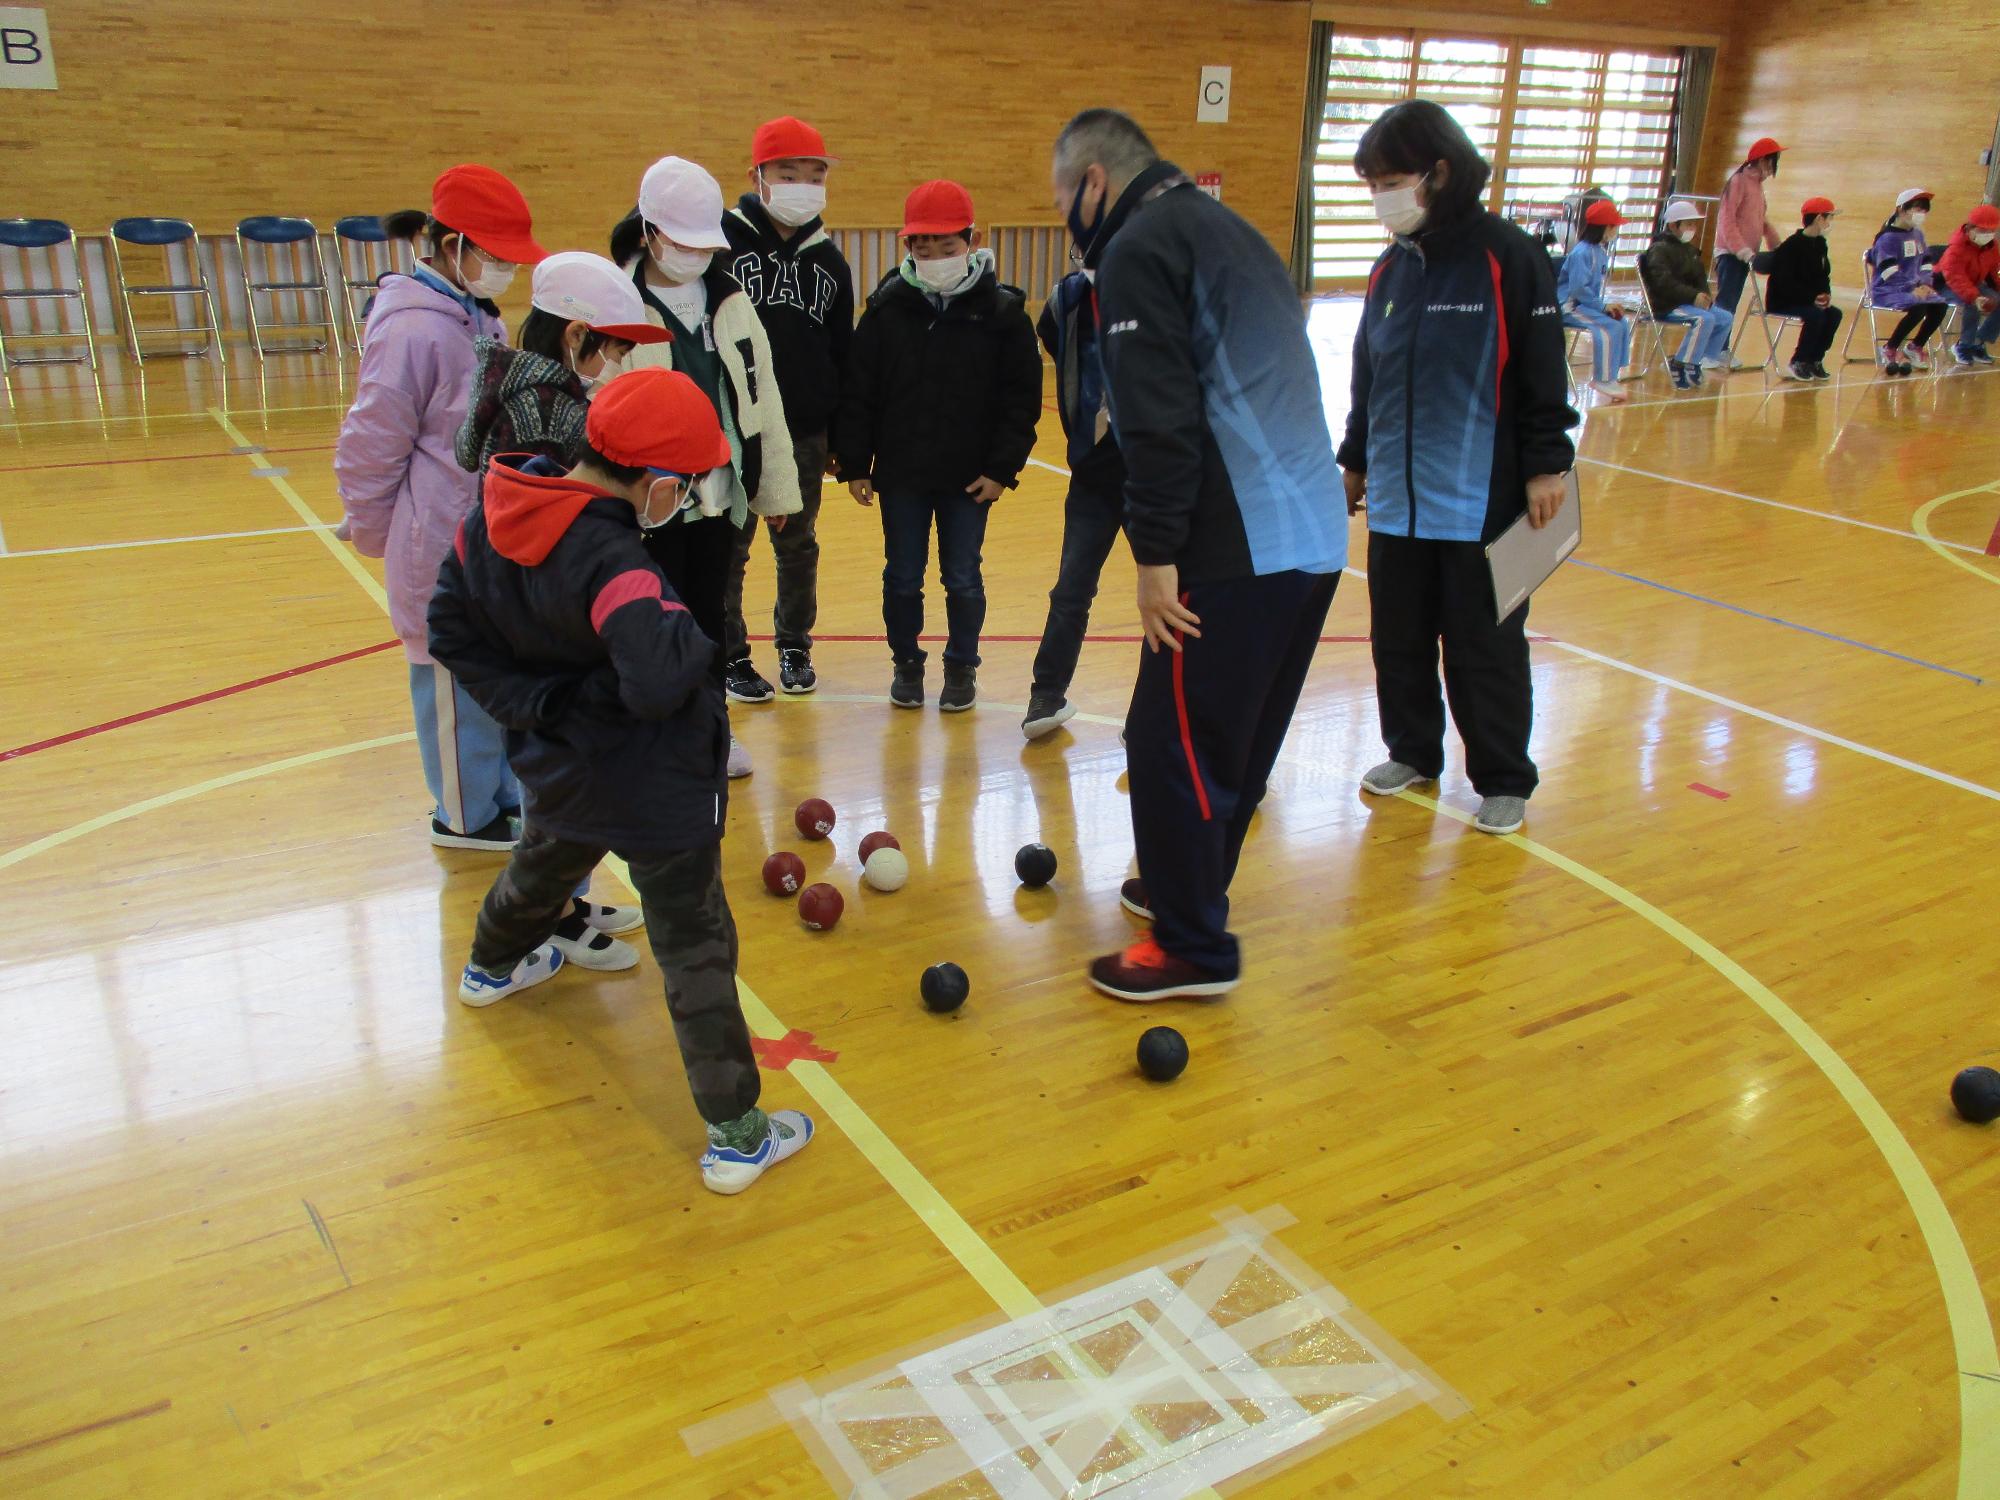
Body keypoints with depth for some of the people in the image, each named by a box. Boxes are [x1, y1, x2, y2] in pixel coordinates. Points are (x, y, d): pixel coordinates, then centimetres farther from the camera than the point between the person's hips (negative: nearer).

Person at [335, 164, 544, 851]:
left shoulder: (479, 319, 8)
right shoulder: (413, 332, -20)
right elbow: (368, 452, -15)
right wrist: (379, 538, -4)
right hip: (444, 551, -8)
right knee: (457, 679, 6)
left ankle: (508, 795, 33)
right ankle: (466, 817, 23)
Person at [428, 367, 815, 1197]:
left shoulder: (497, 510, -9)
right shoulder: (608, 562, -33)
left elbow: (453, 630, -2)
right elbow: (661, 677, -47)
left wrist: (534, 705, -5)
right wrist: (693, 633, -27)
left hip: (559, 767, 8)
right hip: (652, 791, -8)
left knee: (545, 865, 37)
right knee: (696, 949, 4)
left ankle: (492, 966, 67)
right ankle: (736, 1136, 12)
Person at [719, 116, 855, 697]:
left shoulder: (828, 260, 9)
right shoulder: (723, 241, -5)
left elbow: (842, 352, 13)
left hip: (805, 432, 4)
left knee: (798, 545, 14)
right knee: (728, 546, 6)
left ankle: (794, 645, 30)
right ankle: (730, 654, 20)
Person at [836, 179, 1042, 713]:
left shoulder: (1002, 310, -6)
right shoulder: (886, 308, -3)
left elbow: (1022, 398, -3)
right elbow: (857, 393, 1)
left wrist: (1003, 468, -8)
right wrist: (854, 464, -2)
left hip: (971, 477, -1)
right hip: (900, 474, 1)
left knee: (963, 578, 9)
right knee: (902, 577, 11)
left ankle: (962, 667, 26)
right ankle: (907, 664, 29)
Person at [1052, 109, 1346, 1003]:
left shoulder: (1139, 249, -6)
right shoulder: (1226, 231, 23)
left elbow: (1162, 417, -17)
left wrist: (1156, 553, -15)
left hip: (1240, 550, -10)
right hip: (1313, 534, 10)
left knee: (1172, 744, 0)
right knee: (1236, 741, 19)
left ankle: (1193, 947, 8)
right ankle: (1185, 888, 35)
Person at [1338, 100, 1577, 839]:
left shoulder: (1509, 258, -9)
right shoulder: (1391, 267, 8)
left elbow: (1543, 371, -8)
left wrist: (1545, 466, -9)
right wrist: (1356, 459, 20)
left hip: (1481, 499, -5)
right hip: (1397, 495, 6)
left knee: (1485, 647, 3)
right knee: (1399, 639, 13)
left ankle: (1503, 780, 17)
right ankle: (1413, 751, 32)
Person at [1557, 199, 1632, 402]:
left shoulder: (1601, 250, 9)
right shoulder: (1582, 252, -18)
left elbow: (1597, 284, 14)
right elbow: (1578, 289, -23)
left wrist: (1607, 306, -1)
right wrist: (1602, 306, -19)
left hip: (1587, 303, 9)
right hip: (1570, 306, -9)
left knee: (1622, 323, -3)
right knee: (1610, 326, -22)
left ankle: (1610, 376, 0)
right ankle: (1602, 380, -12)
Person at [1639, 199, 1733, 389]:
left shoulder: (1690, 250, 20)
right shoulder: (1659, 249, -10)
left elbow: (1700, 278, 23)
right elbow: (1664, 282, -23)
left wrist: (1705, 294, -1)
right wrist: (1693, 296, -28)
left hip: (1688, 303, 9)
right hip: (1665, 306, -9)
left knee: (1725, 318, 0)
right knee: (1705, 319, -29)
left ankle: (1697, 361, 2)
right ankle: (1681, 365, -25)